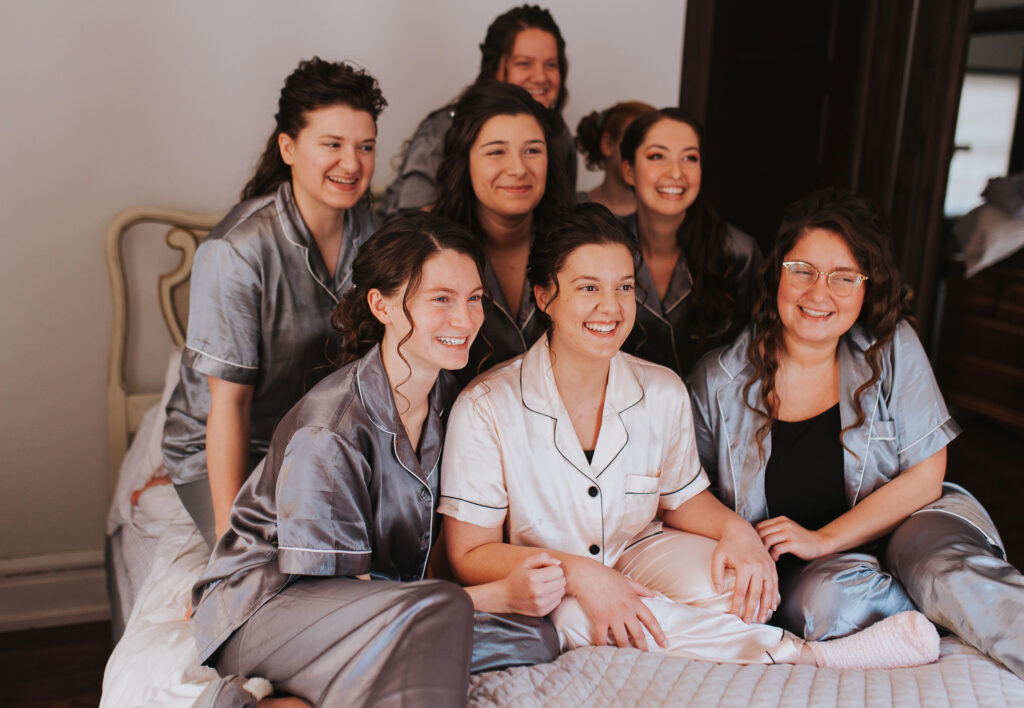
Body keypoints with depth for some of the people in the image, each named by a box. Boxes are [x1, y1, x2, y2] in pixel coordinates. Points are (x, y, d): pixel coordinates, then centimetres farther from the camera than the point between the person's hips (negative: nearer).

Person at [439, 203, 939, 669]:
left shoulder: (663, 393, -3)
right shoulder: (486, 407, -18)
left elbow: (681, 498, 11)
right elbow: (471, 556, -14)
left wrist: (735, 529, -13)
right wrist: (577, 572, -29)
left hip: (640, 554, 2)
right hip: (546, 586, -1)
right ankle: (812, 658, -29)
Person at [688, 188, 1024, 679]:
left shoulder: (893, 349, -5)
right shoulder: (719, 380, -7)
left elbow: (925, 475, -7)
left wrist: (824, 539, -15)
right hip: (795, 570, 0)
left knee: (946, 564, -33)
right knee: (830, 596, -32)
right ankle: (969, 615, -13)